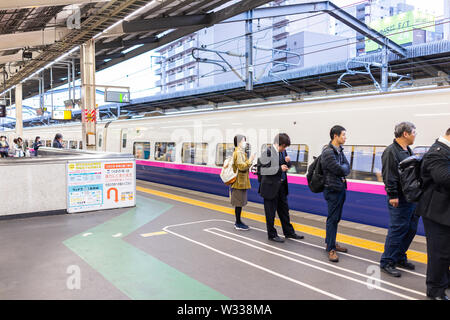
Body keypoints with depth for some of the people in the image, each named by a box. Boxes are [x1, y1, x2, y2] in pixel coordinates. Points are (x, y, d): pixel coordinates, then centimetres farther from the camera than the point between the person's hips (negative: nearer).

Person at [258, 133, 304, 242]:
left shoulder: (282, 152, 6)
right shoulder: (267, 152, -16)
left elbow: (287, 166, 17)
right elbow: (263, 170, -21)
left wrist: (288, 162, -6)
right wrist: (279, 168, -25)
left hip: (281, 185, 8)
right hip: (271, 186, -7)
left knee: (284, 209, 18)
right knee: (270, 212, 5)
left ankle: (288, 232, 32)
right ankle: (272, 234, 19)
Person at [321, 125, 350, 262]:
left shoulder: (340, 151, 12)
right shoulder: (328, 152, -18)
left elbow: (347, 168, 7)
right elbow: (339, 170, -21)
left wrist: (341, 169, -12)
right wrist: (344, 168, -1)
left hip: (341, 188, 9)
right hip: (332, 189, -9)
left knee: (336, 218, 16)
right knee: (332, 219, -4)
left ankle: (331, 242, 29)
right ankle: (330, 249, 3)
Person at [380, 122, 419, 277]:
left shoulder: (408, 151, 16)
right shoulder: (391, 151, -13)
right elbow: (388, 176, -19)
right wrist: (392, 195, -22)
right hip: (399, 200, -9)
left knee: (410, 229, 15)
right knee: (397, 230, -5)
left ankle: (399, 258, 29)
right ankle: (386, 262, 6)